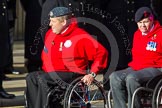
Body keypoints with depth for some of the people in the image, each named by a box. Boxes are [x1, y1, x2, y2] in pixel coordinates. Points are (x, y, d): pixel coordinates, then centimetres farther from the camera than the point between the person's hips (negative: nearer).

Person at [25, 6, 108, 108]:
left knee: (43, 79, -28)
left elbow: (101, 53, -11)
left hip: (72, 75, -7)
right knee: (31, 77, -17)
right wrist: (46, 70, 11)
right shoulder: (50, 34, 11)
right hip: (52, 74, 7)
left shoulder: (80, 37, -10)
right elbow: (45, 55, 27)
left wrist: (92, 74, -16)